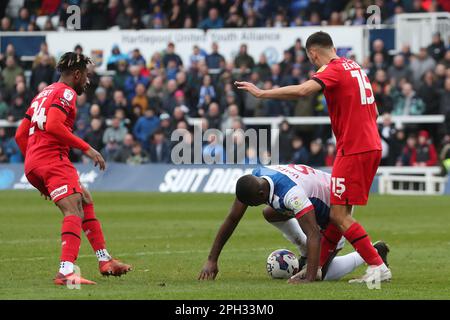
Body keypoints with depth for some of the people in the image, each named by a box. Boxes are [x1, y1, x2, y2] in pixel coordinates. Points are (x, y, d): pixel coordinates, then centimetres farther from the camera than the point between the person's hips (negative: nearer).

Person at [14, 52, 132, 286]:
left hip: (33, 164, 10)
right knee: (73, 209, -21)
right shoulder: (65, 92, -2)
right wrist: (86, 148, -15)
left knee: (85, 201, 21)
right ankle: (66, 271, -39)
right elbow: (53, 126, -19)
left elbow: (20, 135, 25)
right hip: (53, 159, -10)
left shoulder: (44, 94, 26)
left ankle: (105, 261, 22)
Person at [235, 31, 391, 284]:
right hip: (372, 146, 9)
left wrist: (261, 93, -22)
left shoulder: (333, 70, -10)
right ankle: (316, 267, 20)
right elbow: (373, 111, 21)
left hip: (352, 150, -9)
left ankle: (378, 267, -9)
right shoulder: (355, 67, 17)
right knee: (339, 211, 14)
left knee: (339, 214, -6)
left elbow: (302, 91, -28)